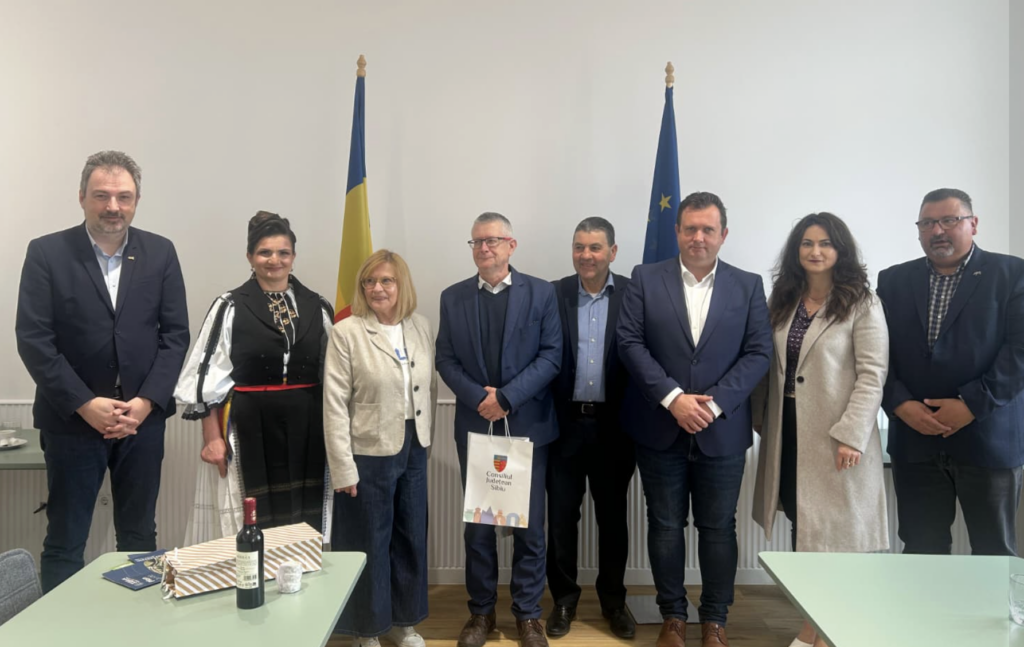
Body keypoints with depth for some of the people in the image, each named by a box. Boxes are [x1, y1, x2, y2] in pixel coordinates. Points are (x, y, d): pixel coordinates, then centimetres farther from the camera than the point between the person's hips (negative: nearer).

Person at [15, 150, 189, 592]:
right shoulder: (46, 253, -2)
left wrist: (146, 402, -10)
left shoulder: (160, 253, 4)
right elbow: (33, 339, -7)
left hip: (143, 417, 2)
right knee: (64, 542, 8)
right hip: (73, 419, -2)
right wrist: (85, 404, -14)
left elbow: (175, 335, 1)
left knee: (139, 536, 13)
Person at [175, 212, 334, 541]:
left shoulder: (317, 307, 6)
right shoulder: (230, 307, -2)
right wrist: (212, 437, -7)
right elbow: (207, 376, -3)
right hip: (250, 428, -2)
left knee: (304, 530, 8)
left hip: (306, 428, 3)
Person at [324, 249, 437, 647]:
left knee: (411, 538, 16)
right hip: (369, 453, -4)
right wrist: (343, 467, -14)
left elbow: (430, 387, 9)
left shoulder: (422, 327, 2)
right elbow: (335, 404, -12)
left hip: (414, 450, 5)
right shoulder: (346, 332, -11)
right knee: (370, 544, 10)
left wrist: (427, 437, 8)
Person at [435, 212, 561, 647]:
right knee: (477, 525, 10)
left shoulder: (541, 293, -1)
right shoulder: (453, 298, 6)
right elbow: (446, 360, 2)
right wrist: (479, 399, -14)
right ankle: (481, 611, 25)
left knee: (529, 526, 6)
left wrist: (507, 397, -17)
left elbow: (551, 356, -7)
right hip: (474, 426, 2)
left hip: (527, 426, -1)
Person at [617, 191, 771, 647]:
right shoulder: (645, 279, 1)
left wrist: (714, 404, -14)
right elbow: (630, 342, -6)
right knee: (665, 525, 10)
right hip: (659, 428, 0)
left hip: (722, 431, 1)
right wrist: (672, 397, -16)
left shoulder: (748, 286, 4)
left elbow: (759, 353, -2)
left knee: (718, 528, 10)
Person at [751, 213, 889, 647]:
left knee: (833, 530, 3)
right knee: (802, 525, 10)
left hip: (836, 436, -5)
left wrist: (851, 435, -18)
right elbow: (769, 367, 10)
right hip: (788, 432, 5)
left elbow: (872, 375, -11)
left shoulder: (862, 303, -5)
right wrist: (762, 420, 6)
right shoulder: (782, 301, 11)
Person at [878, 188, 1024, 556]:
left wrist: (972, 405, -15)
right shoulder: (894, 281, 10)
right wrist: (900, 404, -10)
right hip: (914, 439, 2)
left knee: (994, 553, 10)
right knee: (921, 551, 9)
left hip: (988, 438, -2)